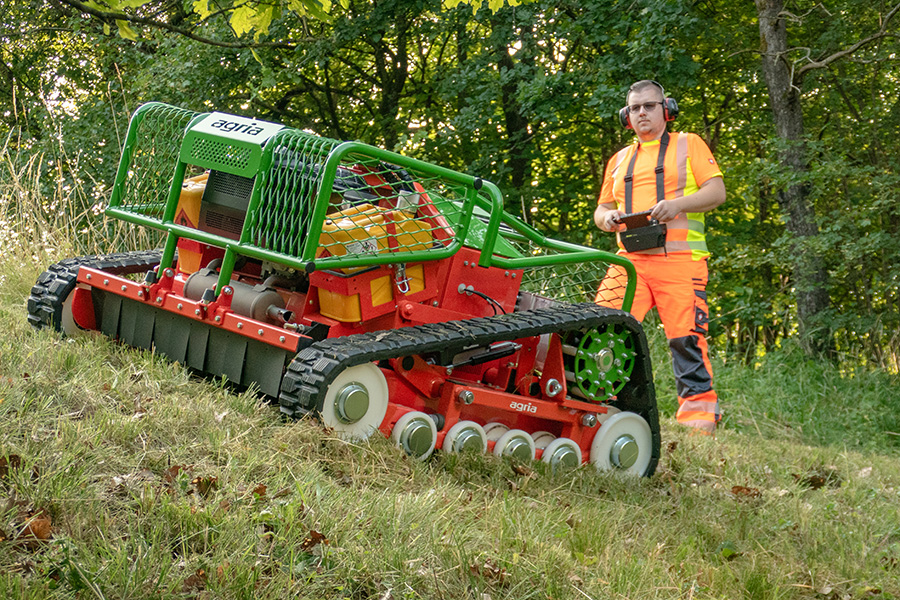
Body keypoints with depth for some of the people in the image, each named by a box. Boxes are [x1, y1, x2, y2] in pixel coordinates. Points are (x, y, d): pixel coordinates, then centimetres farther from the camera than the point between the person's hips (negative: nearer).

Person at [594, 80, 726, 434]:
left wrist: (677, 204, -14)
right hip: (631, 259, 4)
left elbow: (717, 192, 3)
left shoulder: (688, 145, 14)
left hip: (679, 259, -4)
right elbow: (601, 210, 28)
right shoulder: (619, 160, 26)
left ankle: (699, 419, -9)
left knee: (685, 338, -13)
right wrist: (608, 218, 2)